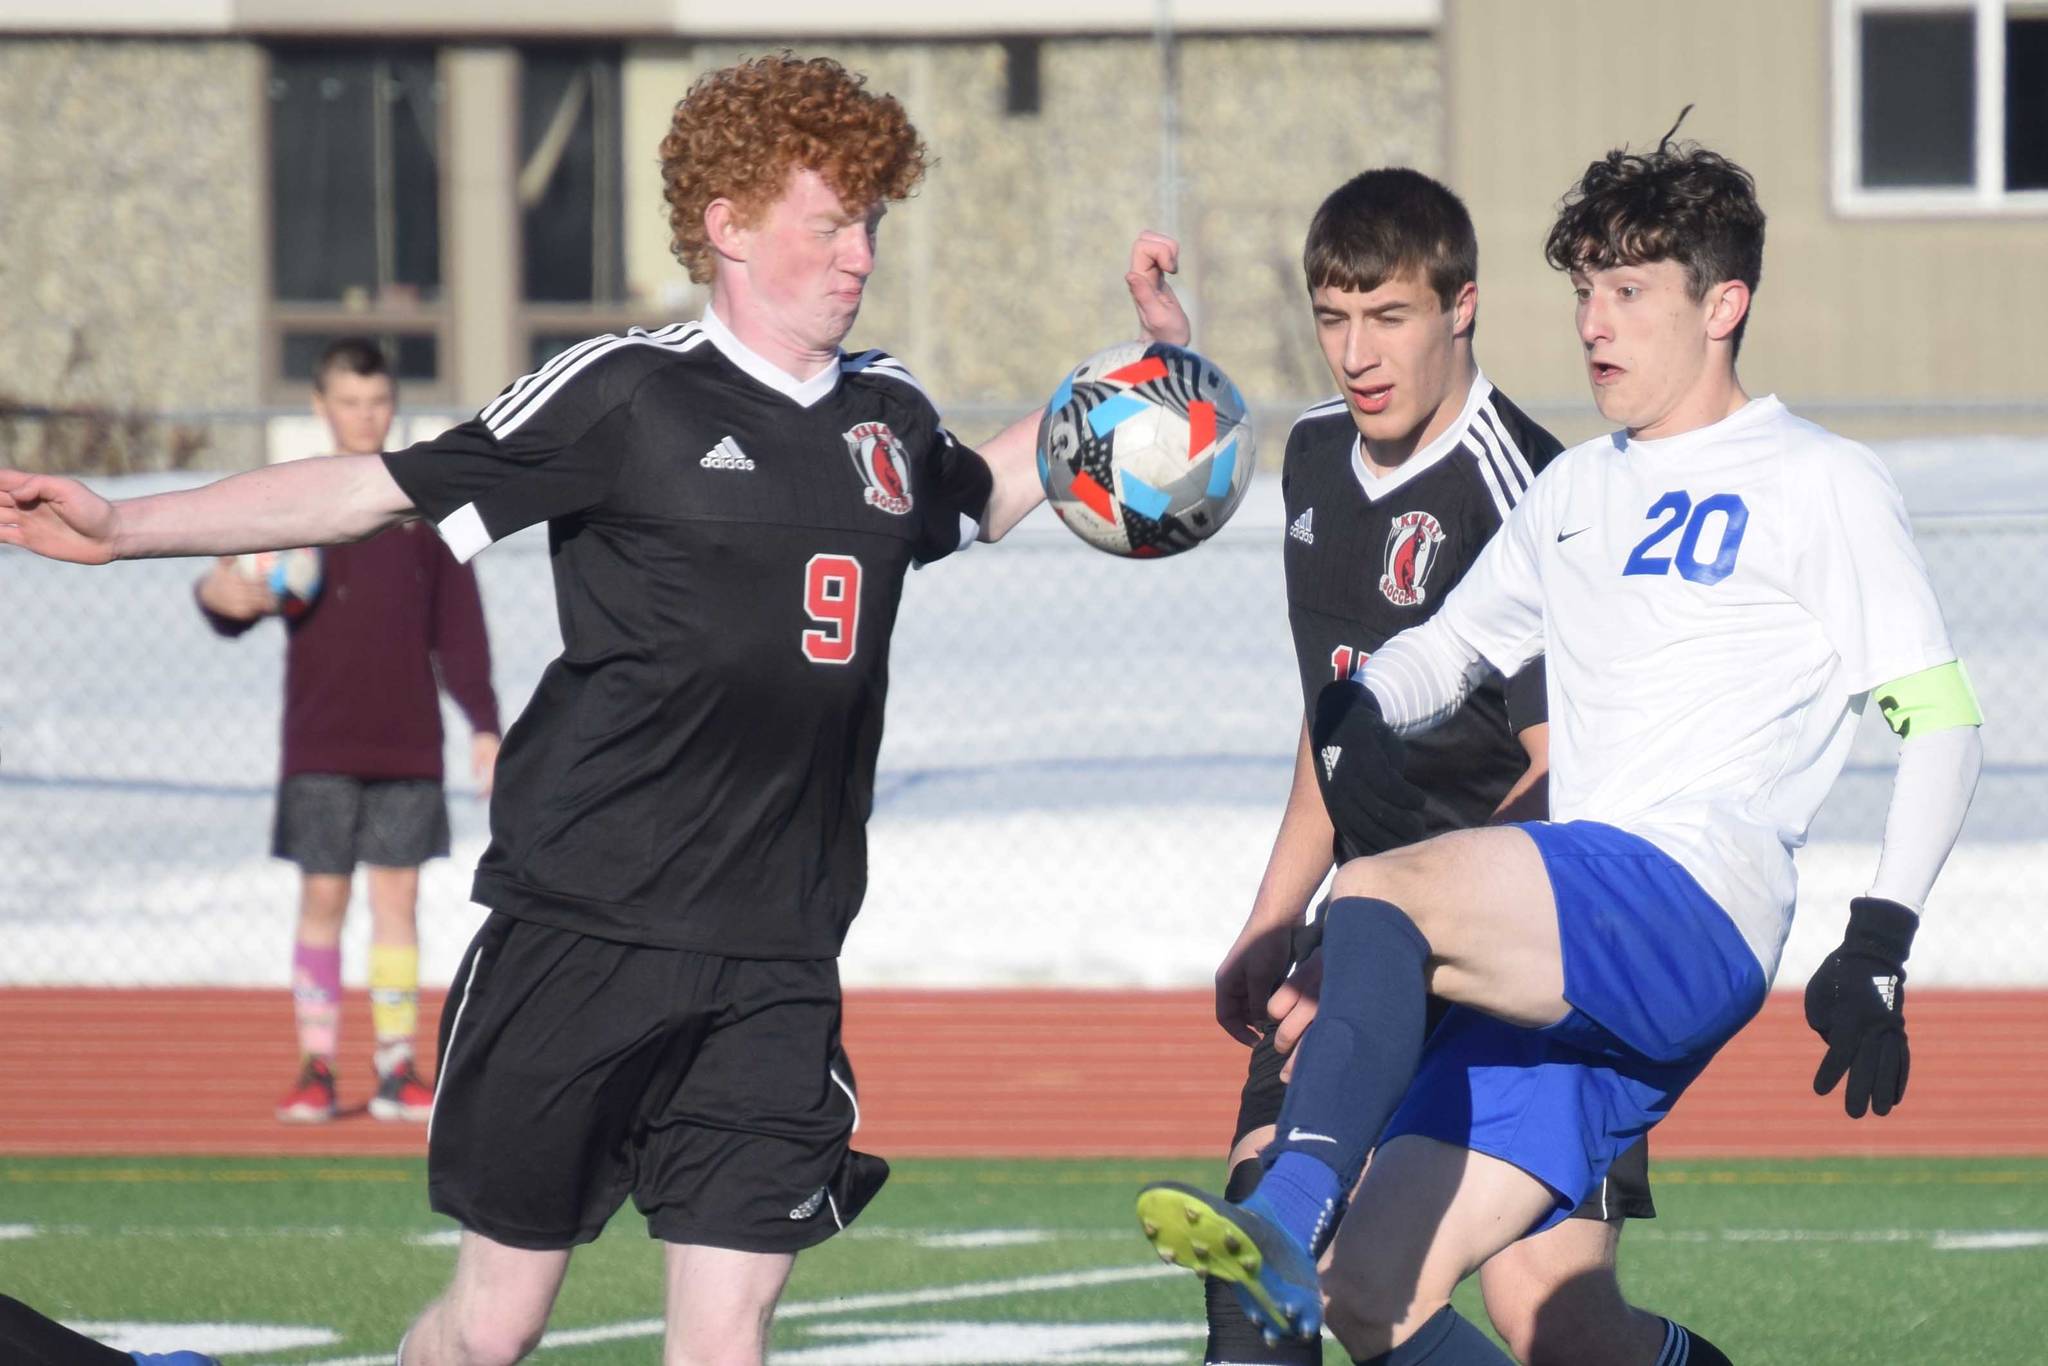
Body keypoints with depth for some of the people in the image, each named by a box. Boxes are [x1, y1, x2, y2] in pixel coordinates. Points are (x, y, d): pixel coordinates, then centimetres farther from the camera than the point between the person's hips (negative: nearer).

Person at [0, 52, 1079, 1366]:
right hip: (585, 929, -4)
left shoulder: (890, 415, 13)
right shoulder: (629, 396, -4)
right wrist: (127, 525, -10)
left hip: (776, 962, 4)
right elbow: (385, 487, -4)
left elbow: (980, 498, 36)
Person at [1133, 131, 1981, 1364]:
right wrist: (1353, 717, 9)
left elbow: (1942, 719, 2)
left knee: (1382, 894, -33)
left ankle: (1288, 1217, -53)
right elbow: (1449, 648, 35)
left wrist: (1877, 951, -9)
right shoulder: (1577, 492, 27)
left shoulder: (1819, 487, 7)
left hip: (1688, 907, -8)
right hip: (1563, 965, 8)